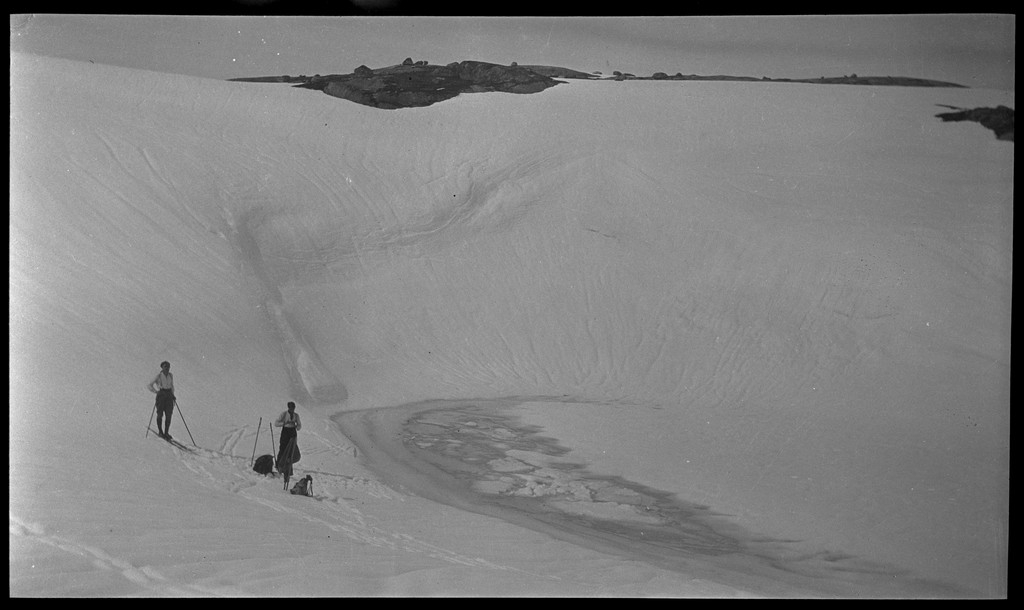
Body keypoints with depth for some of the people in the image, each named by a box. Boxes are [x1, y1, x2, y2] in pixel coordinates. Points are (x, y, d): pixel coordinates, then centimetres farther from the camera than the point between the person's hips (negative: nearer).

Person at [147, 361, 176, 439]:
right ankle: (160, 431, 15)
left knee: (169, 415, -5)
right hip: (161, 394, -3)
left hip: (169, 395, 3)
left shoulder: (171, 376, 9)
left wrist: (173, 395, 15)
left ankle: (166, 433, 1)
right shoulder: (159, 376, -4)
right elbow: (149, 385, 0)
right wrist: (156, 392, -9)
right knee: (160, 414, 0)